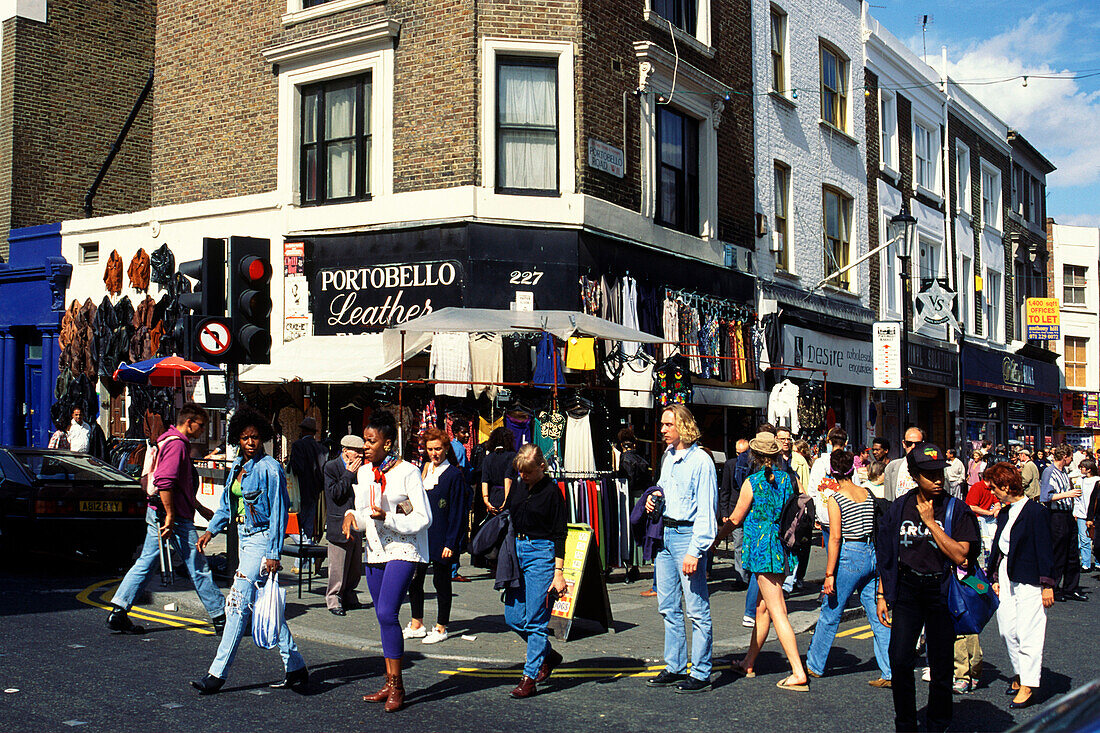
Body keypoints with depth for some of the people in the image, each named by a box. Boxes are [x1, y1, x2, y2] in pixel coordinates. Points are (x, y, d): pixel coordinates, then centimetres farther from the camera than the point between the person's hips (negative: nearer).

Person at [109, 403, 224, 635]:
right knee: (198, 567, -2)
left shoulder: (171, 441, 19)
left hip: (156, 513, 10)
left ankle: (118, 612, 7)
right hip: (176, 517, -10)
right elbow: (164, 481, -26)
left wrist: (200, 508, 29)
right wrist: (170, 516, -25)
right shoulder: (176, 444, -15)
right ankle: (220, 617, 6)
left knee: (146, 563, 9)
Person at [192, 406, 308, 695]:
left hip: (262, 540, -9)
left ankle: (217, 674, -3)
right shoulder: (237, 466, 12)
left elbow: (278, 513, -13)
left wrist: (274, 554, -16)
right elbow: (227, 504, 22)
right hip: (244, 538, 9)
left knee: (237, 603, -9)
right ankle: (295, 668, 19)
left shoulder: (270, 469, -12)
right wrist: (211, 530, 8)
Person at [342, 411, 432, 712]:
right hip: (375, 552, 7)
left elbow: (424, 518, -11)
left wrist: (389, 518, -22)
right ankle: (390, 684, 17)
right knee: (383, 617, 9)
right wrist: (352, 516, -5)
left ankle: (397, 687, -8)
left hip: (403, 551, -7)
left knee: (386, 613, -17)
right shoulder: (364, 473, 10)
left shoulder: (407, 472, -11)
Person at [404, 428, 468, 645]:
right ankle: (417, 625, 22)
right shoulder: (424, 471, 11)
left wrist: (450, 543, -14)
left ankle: (441, 629, 14)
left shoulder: (454, 475, -9)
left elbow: (458, 513, -10)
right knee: (414, 578, 9)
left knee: (441, 582, 3)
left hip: (441, 538, -6)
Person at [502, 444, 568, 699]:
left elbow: (559, 535, -9)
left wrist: (559, 573, -14)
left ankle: (530, 677, 2)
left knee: (535, 619, -5)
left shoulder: (551, 492, -9)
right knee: (513, 617, 7)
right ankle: (548, 655, 28)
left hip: (541, 554, -7)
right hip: (517, 551, 7)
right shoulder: (518, 486, 8)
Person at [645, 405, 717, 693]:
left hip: (688, 534, -9)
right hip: (666, 532, 9)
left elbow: (706, 510, -15)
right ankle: (675, 667, 23)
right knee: (668, 607, 13)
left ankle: (701, 674, 5)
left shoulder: (700, 461, -13)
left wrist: (695, 551, -20)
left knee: (697, 608, -3)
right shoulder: (669, 455, 12)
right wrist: (656, 495, 7)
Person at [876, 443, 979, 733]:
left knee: (941, 666, 4)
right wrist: (882, 594, 9)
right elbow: (886, 555, 11)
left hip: (942, 592, -2)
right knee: (899, 661, -4)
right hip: (907, 590, 2)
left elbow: (959, 556, -16)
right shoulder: (900, 507, 4)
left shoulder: (957, 510, -5)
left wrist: (930, 523, -17)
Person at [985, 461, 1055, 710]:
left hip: (1029, 580, -7)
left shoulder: (1035, 512, -12)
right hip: (1006, 577, 7)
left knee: (1028, 633, -3)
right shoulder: (1004, 514, 11)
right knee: (1007, 631, 8)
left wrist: (1047, 585, -11)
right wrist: (995, 578, 15)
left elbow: (1044, 550, -11)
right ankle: (1020, 673, 24)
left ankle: (1028, 685, 3)